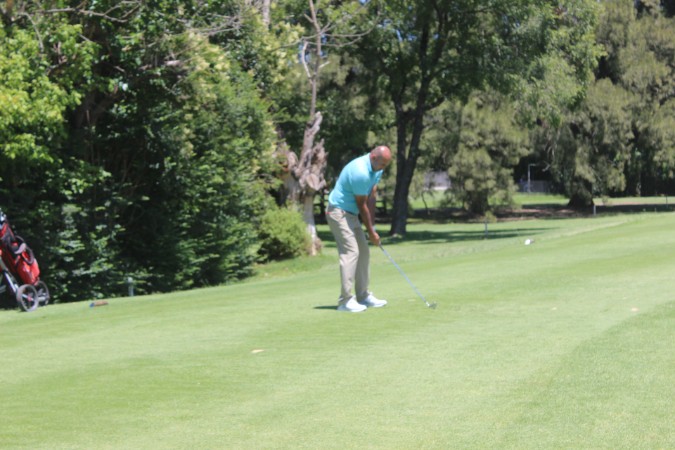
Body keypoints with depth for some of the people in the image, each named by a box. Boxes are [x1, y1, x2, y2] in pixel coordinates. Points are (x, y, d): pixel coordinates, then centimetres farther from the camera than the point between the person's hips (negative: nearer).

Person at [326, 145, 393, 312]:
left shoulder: (376, 169, 2)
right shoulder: (360, 173, -27)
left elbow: (371, 198, 3)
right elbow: (362, 205, -19)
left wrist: (372, 226, -3)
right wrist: (371, 232, -10)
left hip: (351, 214, 10)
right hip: (339, 212, -10)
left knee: (363, 252, 10)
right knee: (351, 251, -15)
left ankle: (363, 296, 15)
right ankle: (345, 300, -15)